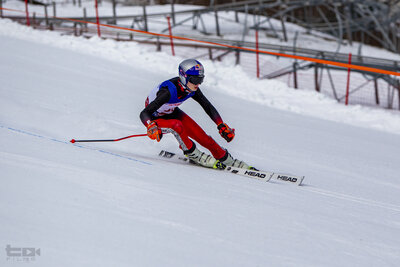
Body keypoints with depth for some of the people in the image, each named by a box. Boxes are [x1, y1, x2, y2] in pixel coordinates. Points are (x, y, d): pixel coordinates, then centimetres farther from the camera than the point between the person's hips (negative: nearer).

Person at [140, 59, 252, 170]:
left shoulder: (192, 89, -19)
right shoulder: (169, 90, -38)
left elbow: (208, 106, -4)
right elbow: (144, 114, -41)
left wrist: (222, 125, -12)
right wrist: (152, 127, -60)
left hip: (171, 113, 6)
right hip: (155, 119, -6)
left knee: (201, 136, -8)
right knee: (177, 125, -35)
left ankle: (224, 158, 9)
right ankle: (194, 156, -16)